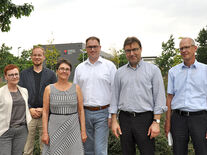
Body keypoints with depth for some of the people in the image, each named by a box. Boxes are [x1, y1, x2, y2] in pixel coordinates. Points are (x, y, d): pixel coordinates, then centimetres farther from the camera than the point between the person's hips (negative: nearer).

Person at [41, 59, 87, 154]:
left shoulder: (76, 88, 3)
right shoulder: (49, 89, 2)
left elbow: (81, 110, 3)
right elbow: (45, 112, 1)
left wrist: (83, 131, -1)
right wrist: (45, 132, -4)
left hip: (73, 129, 1)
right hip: (55, 128, 0)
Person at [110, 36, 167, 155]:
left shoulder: (153, 70, 1)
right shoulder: (120, 72, 11)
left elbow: (159, 97, -2)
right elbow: (115, 97, 12)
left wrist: (156, 122, -9)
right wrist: (114, 121, 5)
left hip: (145, 118, -3)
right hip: (125, 118, 3)